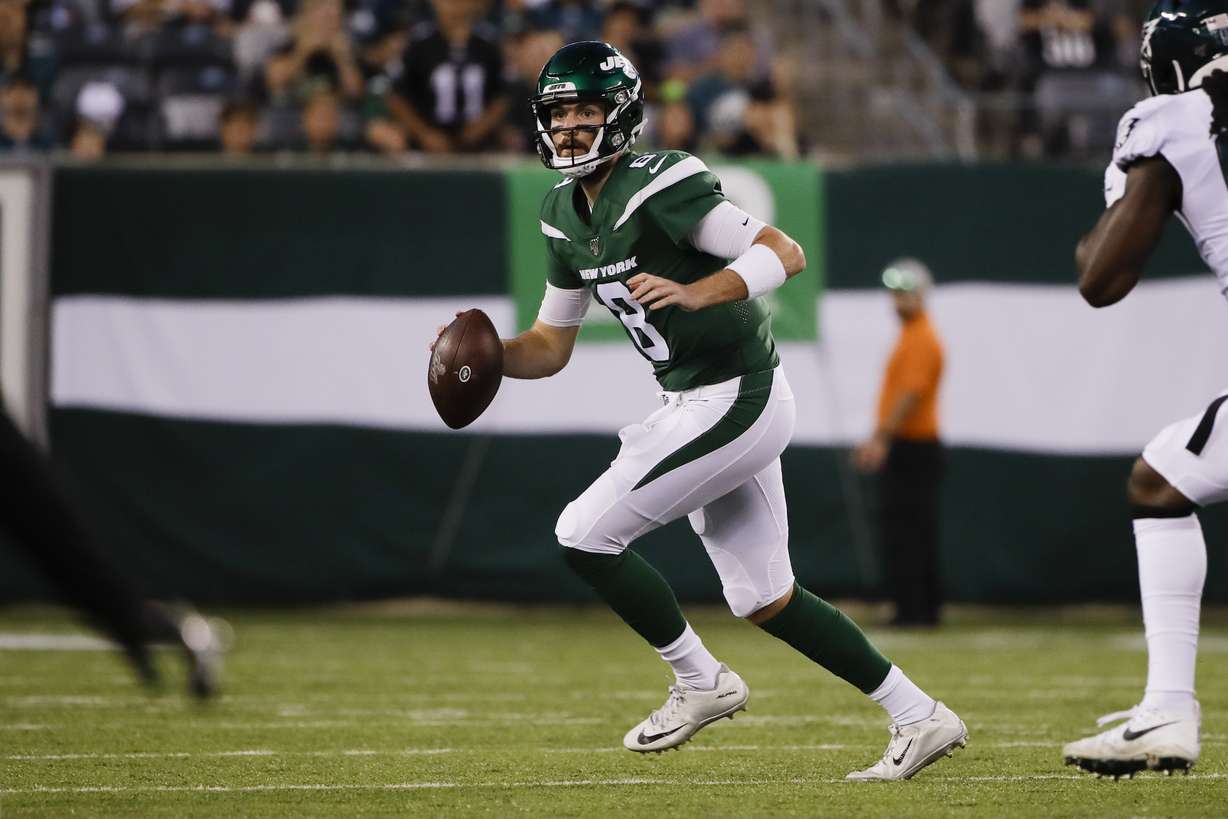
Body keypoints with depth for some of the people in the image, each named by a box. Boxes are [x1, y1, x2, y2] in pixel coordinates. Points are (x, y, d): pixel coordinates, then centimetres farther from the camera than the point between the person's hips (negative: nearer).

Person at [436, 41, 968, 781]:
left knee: (586, 535, -10)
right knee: (763, 601, 13)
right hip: (694, 406, 9)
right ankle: (920, 719, 20)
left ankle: (701, 682, 5)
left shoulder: (662, 187, -18)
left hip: (737, 400, -9)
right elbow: (550, 347, 15)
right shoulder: (567, 218, 9)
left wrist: (696, 293, -38)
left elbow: (787, 254, -24)